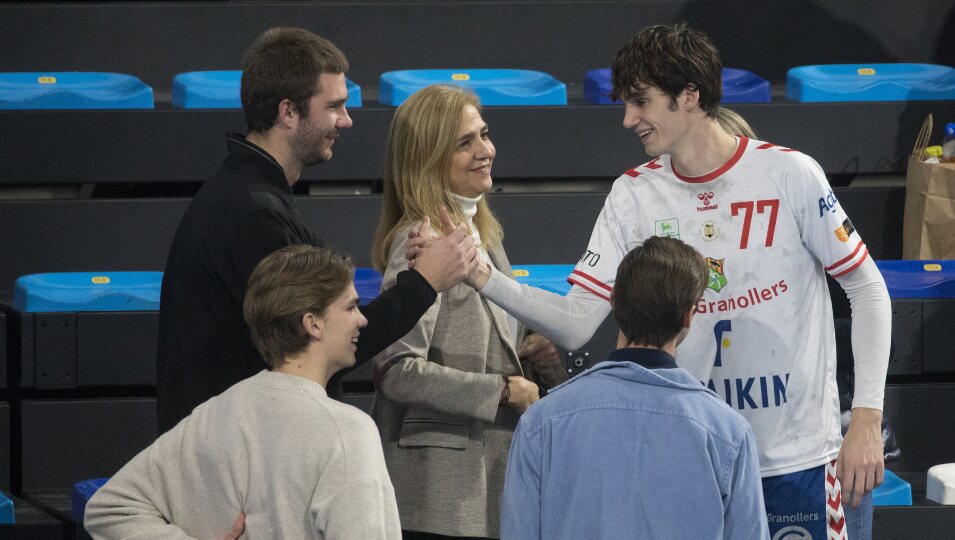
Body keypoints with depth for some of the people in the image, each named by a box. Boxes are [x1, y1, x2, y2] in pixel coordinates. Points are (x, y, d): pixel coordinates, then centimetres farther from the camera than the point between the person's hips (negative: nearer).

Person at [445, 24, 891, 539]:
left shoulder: (789, 174, -7)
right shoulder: (633, 196, 1)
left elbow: (867, 288, -1)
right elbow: (575, 324, -4)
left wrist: (867, 419, -8)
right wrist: (481, 277, -18)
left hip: (803, 461, -3)